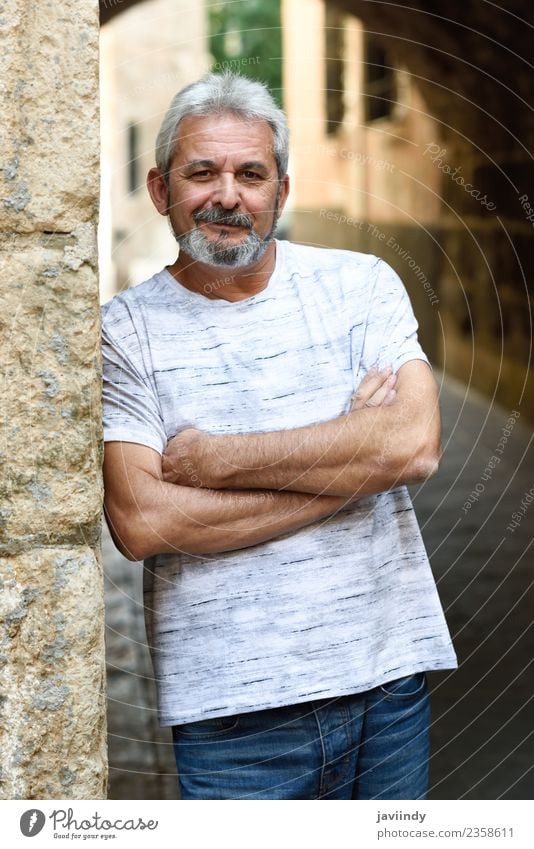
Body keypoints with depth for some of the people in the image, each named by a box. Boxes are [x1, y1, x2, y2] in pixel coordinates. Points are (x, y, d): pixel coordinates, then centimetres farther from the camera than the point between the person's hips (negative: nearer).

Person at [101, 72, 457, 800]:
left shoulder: (361, 284, 3)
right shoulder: (125, 330, -3)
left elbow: (414, 444, -12)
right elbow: (140, 522, -15)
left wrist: (213, 458, -12)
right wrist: (348, 461, -13)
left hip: (388, 675, 2)